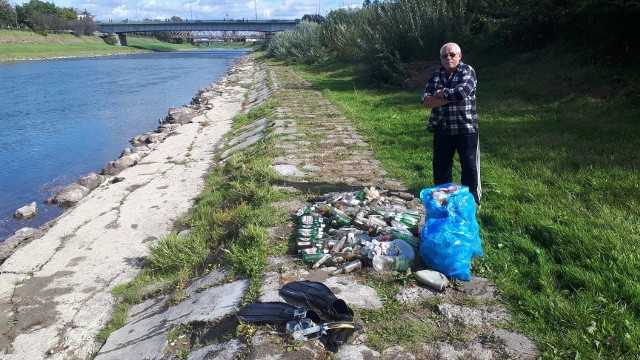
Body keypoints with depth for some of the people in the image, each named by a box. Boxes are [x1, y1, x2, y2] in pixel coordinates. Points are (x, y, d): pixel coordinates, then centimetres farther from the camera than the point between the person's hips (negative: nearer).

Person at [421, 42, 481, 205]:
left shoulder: (467, 71, -6)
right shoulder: (436, 74, 7)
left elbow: (461, 94, -24)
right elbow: (426, 100, -4)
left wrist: (439, 93, -9)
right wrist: (451, 96, -16)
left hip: (465, 129, -4)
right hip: (441, 129, 4)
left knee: (469, 166, 4)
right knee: (440, 166, 13)